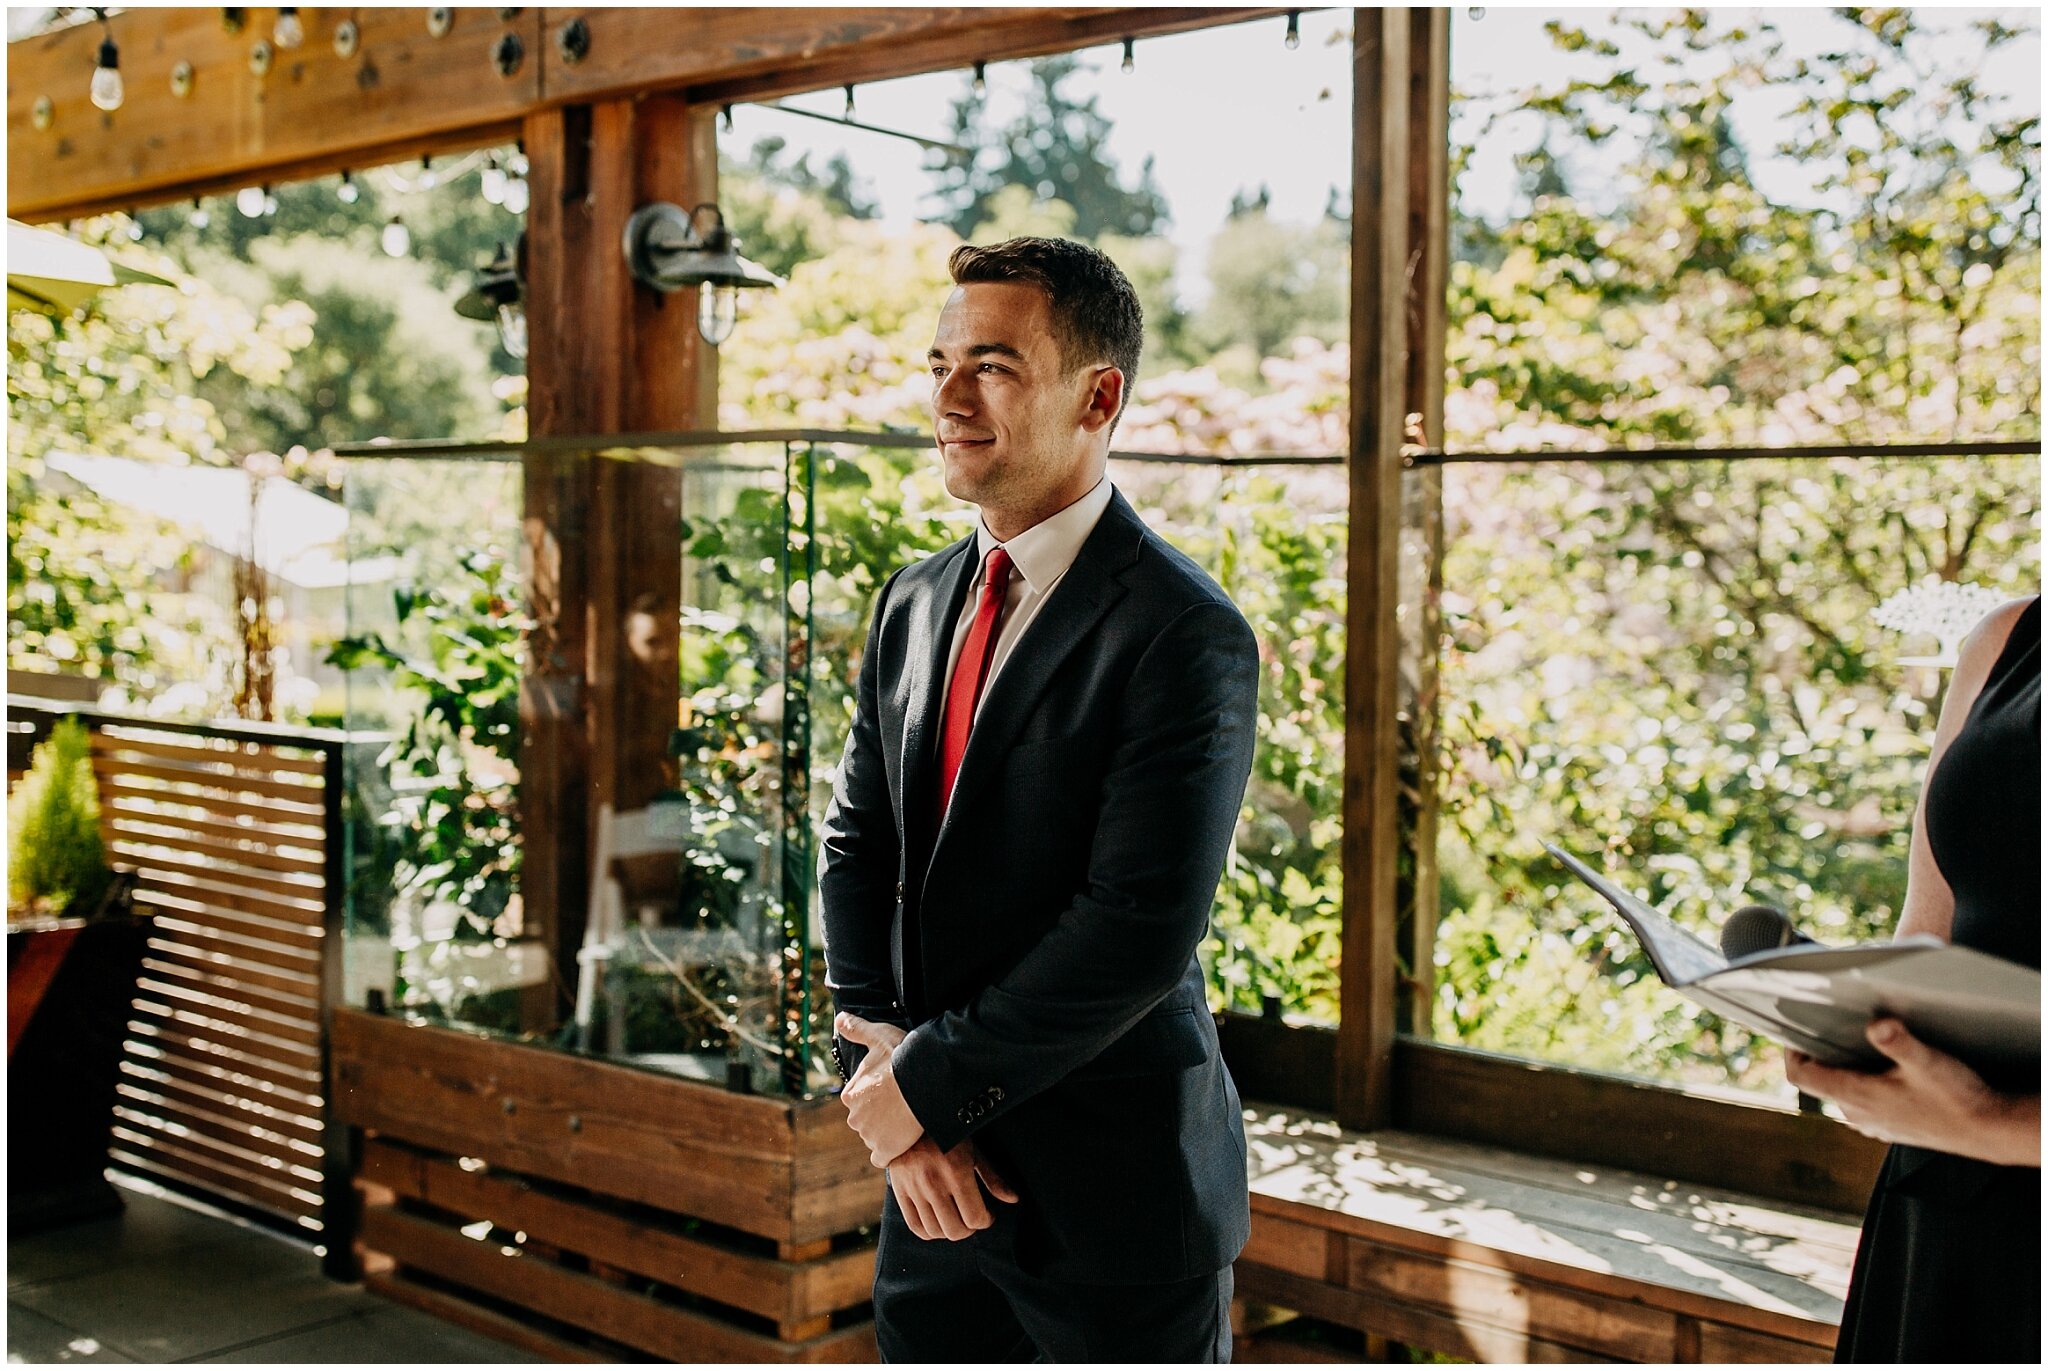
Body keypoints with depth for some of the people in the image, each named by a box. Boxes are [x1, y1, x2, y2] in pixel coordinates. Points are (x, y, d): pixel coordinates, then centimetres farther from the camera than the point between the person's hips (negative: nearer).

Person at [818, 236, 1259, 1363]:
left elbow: (1139, 930, -21)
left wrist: (927, 1085, -14)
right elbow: (857, 847, 6)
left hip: (1114, 1187, -6)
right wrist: (877, 1057, -8)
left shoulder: (1186, 635, -17)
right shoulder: (913, 603, 7)